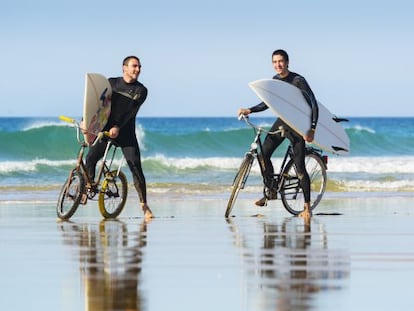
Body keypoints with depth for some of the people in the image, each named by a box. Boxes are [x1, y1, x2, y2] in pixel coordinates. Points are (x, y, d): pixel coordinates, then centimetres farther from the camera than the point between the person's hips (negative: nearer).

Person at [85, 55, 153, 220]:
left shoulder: (141, 91, 1)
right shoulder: (111, 83, 6)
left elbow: (131, 112, -12)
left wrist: (118, 127, -26)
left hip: (126, 133, -1)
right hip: (105, 129, 1)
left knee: (135, 166, -9)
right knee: (90, 158, -14)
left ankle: (144, 204, -4)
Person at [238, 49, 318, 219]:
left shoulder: (298, 80, -18)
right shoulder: (274, 81, 3)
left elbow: (313, 104, -21)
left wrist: (311, 129, -29)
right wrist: (249, 110, 4)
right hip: (281, 122, 6)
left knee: (300, 167, -9)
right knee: (264, 154, -5)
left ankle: (307, 207, -3)